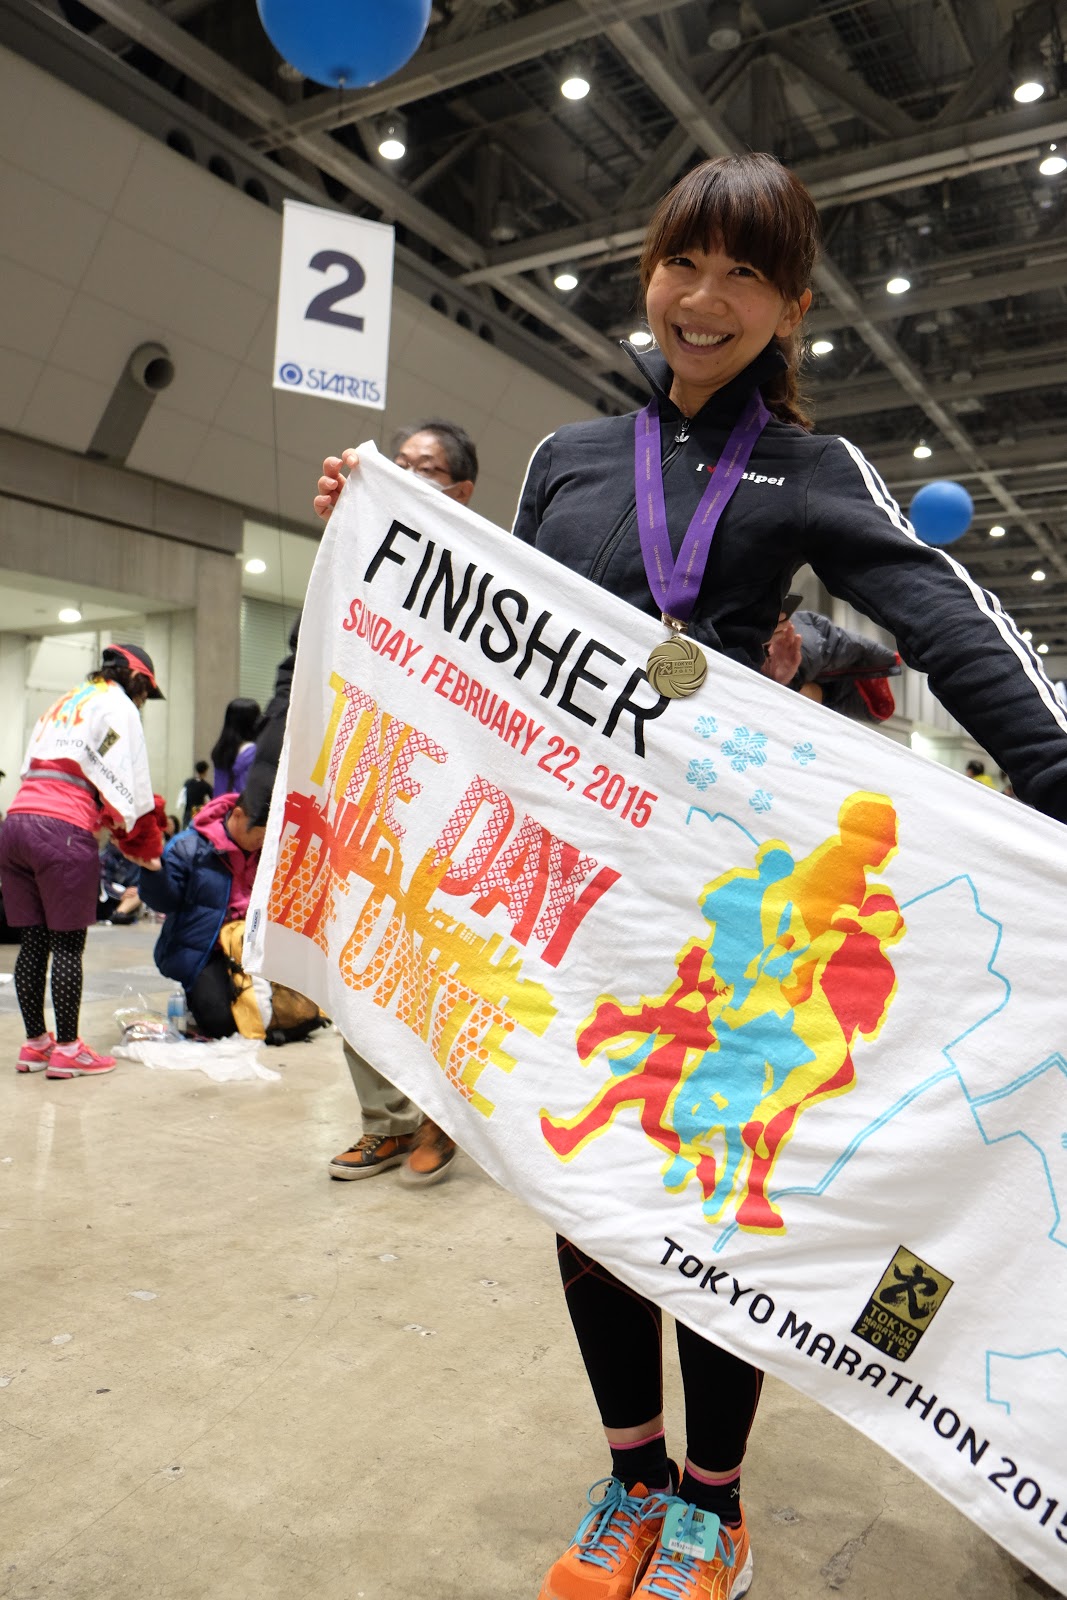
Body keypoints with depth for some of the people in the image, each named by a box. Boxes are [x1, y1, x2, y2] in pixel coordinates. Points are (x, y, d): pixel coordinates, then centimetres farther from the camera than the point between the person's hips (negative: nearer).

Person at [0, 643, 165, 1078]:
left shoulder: (61, 704, 27)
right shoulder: (117, 705, 4)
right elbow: (127, 785, -5)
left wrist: (114, 827, 18)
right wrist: (146, 844, 9)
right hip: (63, 831, -7)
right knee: (68, 943, 0)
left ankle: (35, 1044, 20)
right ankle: (67, 1050, 5)